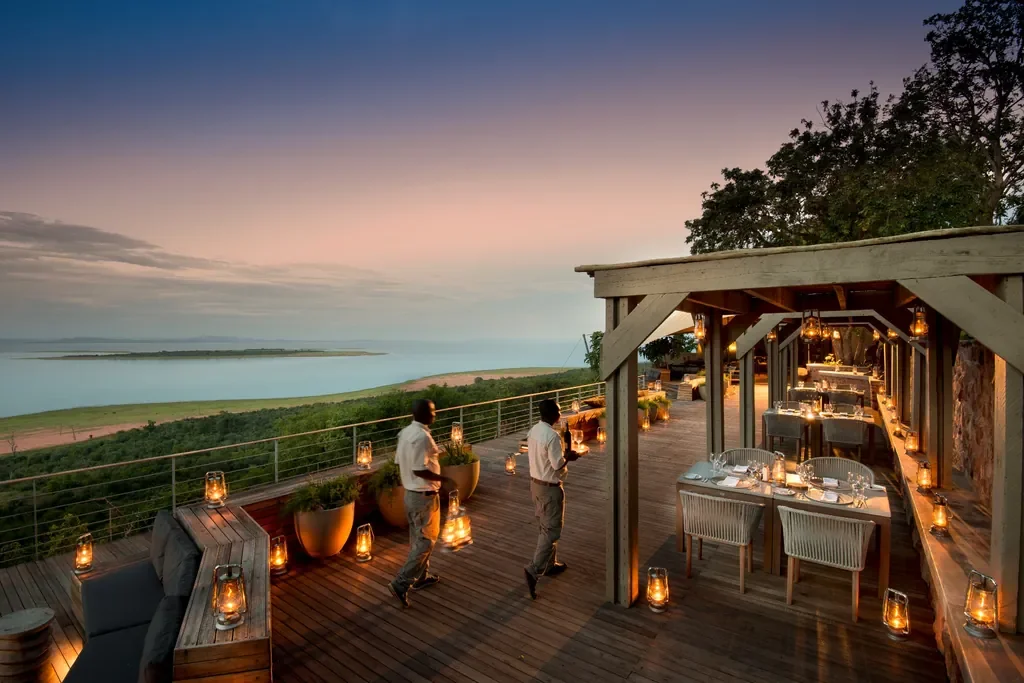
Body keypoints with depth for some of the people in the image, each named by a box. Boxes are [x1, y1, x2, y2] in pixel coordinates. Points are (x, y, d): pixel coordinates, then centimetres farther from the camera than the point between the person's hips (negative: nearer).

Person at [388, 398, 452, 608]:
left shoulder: (405, 432, 4)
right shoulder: (422, 436, -25)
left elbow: (399, 462, 11)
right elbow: (419, 470, -27)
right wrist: (443, 479, -16)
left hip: (410, 493, 9)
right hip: (424, 496, -9)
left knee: (417, 538, 20)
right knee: (426, 541, 2)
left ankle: (421, 577, 33)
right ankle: (401, 583, 2)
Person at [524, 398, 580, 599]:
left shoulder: (534, 430, 2)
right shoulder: (552, 435, -25)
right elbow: (558, 465, -22)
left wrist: (564, 452, 11)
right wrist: (569, 456, -3)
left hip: (535, 483, 9)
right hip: (550, 488, -9)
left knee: (544, 527, 20)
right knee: (552, 531, 0)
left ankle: (549, 564, 34)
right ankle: (534, 570, -4)